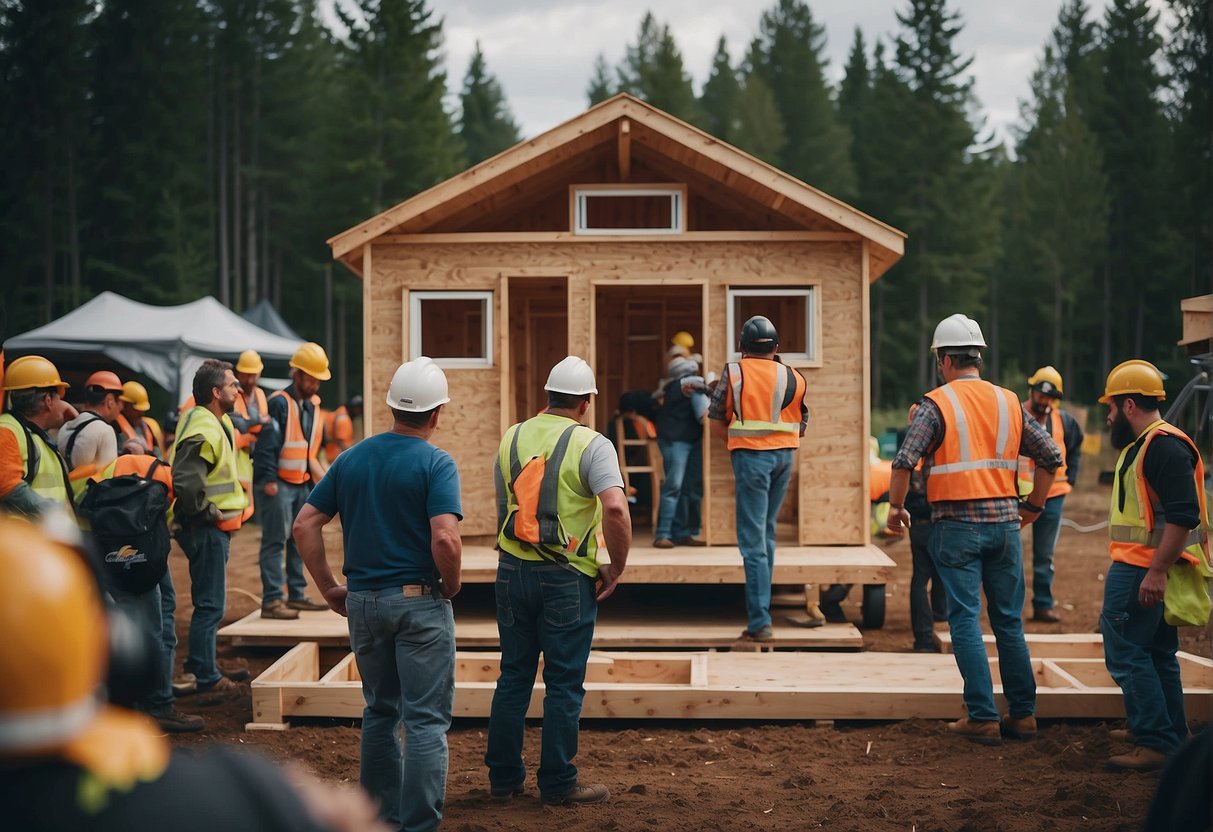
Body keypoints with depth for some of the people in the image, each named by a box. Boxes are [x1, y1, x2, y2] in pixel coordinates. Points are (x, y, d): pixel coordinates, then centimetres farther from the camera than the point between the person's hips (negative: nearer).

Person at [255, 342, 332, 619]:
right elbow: (267, 444, -16)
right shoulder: (279, 403, -12)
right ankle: (271, 601, -9)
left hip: (302, 483, 9)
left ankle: (297, 595, 20)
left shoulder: (313, 406, 14)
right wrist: (268, 480, -20)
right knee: (275, 541, -9)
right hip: (278, 483, -9)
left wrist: (318, 476, 19)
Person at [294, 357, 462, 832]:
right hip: (419, 602, -5)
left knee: (380, 711, 20)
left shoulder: (351, 459, 6)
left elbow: (305, 525, 4)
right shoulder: (436, 464, -11)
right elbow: (445, 539, -23)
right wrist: (451, 587, -6)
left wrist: (328, 588, 9)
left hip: (363, 602, 6)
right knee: (426, 720, 0)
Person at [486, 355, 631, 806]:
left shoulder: (511, 439, 7)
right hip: (567, 578, -5)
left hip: (512, 570, 5)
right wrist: (616, 567, -11)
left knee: (514, 675, 14)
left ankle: (504, 777, 20)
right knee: (564, 682, 4)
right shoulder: (590, 445, -10)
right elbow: (616, 509, -24)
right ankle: (557, 782, 10)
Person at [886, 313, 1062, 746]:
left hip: (957, 524, -4)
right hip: (1004, 521, 4)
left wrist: (896, 508, -1)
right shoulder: (1008, 402, 8)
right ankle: (1023, 714, 15)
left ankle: (983, 719, -1)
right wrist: (1033, 506, 20)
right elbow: (1051, 455, 9)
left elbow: (904, 462, -16)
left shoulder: (936, 404, -6)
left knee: (966, 621, 0)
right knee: (1009, 621, 11)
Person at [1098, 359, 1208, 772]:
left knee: (1126, 653, -10)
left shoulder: (1163, 446, -16)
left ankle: (1156, 743, -7)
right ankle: (1174, 742, 21)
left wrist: (1157, 571, -26)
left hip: (1144, 573, -11)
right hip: (1136, 569, 11)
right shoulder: (1142, 446, 18)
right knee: (1156, 656, 14)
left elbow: (1183, 515, -24)